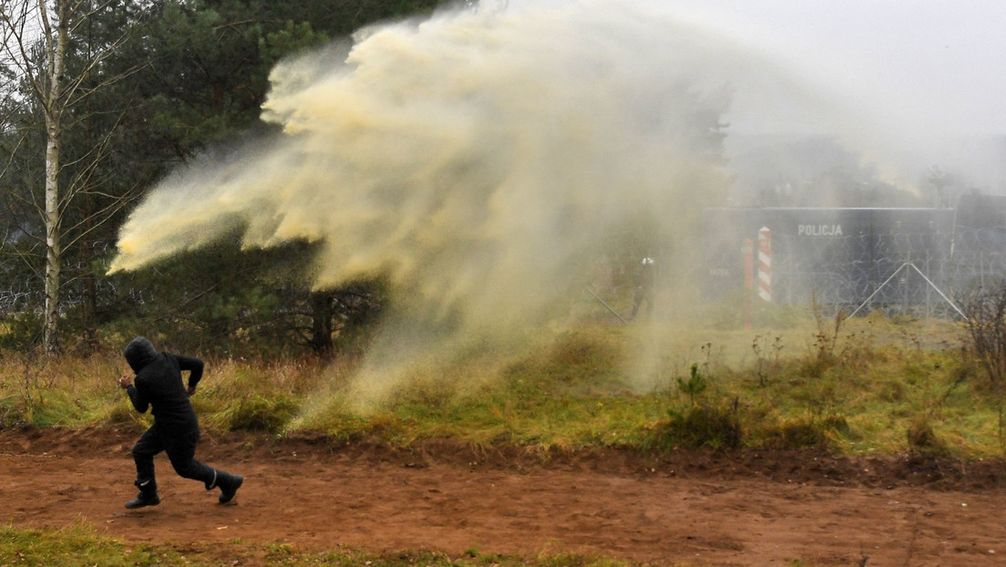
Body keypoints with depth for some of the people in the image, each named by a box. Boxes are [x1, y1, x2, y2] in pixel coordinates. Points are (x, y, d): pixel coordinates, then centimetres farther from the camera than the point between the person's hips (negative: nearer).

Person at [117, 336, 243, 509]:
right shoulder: (168, 359, -5)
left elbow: (141, 407, -9)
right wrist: (192, 385, 19)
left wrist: (128, 387, 6)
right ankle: (148, 495, 24)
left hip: (179, 429, -9)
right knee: (141, 451, 14)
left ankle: (228, 482, 21)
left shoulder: (143, 379, -24)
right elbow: (197, 363, 2)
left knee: (184, 466, 11)